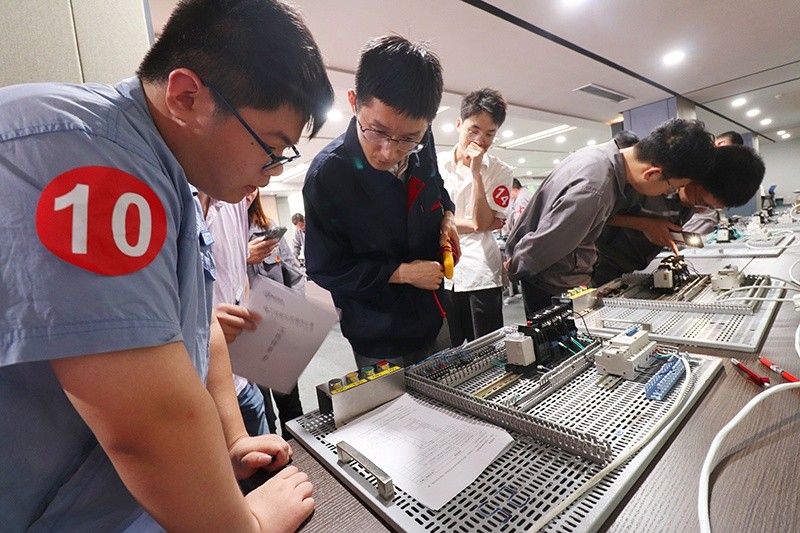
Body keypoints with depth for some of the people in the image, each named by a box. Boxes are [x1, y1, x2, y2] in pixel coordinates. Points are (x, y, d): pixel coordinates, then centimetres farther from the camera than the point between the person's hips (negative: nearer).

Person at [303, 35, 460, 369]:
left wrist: (446, 215, -5)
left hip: (435, 317, 6)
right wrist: (402, 273, -19)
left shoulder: (422, 144, -9)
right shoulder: (327, 175, -24)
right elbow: (324, 270, -16)